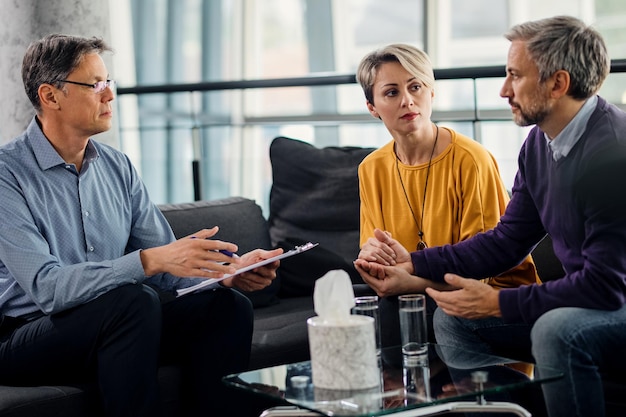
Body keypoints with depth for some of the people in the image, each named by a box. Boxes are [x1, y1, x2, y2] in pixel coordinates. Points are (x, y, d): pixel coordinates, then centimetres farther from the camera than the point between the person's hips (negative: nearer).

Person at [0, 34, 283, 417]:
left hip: (110, 324, 6)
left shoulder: (118, 167, 8)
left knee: (226, 305, -13)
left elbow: (169, 267, 6)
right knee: (134, 300, -32)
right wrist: (149, 261, -33)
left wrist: (229, 272, -14)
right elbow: (47, 287, -24)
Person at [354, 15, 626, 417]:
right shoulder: (539, 143, 4)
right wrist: (415, 263, 4)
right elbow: (507, 240, 10)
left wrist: (498, 304, -22)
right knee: (453, 317, 3)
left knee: (557, 329, -37)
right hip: (583, 297, 9)